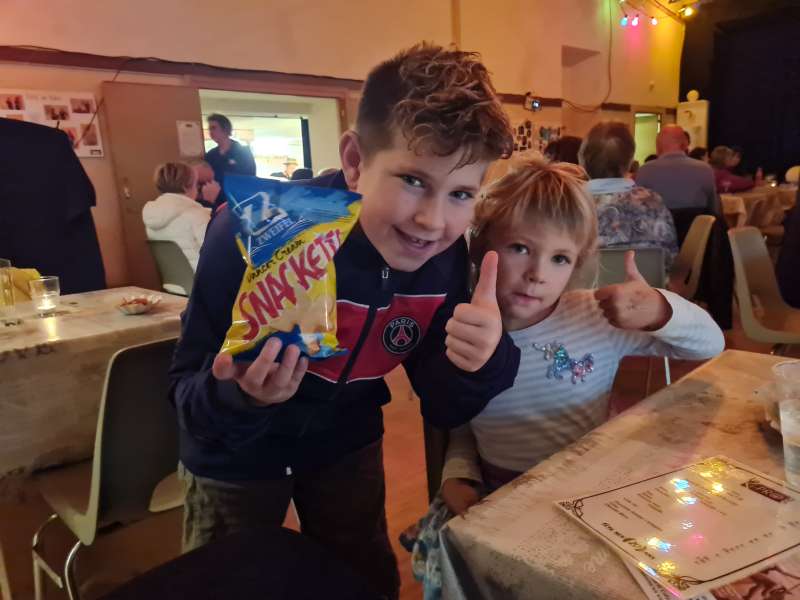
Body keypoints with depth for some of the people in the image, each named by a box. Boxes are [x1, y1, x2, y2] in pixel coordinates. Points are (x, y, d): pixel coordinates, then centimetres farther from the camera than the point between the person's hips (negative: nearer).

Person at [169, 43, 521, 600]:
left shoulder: (447, 256, -20)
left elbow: (444, 409, -14)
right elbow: (189, 399, -23)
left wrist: (481, 361, -35)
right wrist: (238, 392, -45)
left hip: (347, 446, 4)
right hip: (237, 459, -2)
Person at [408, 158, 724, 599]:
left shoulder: (599, 319, -12)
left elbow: (711, 344, -6)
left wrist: (660, 310, -27)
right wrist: (458, 475, -11)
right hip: (494, 496, 2)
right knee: (438, 558, -12)